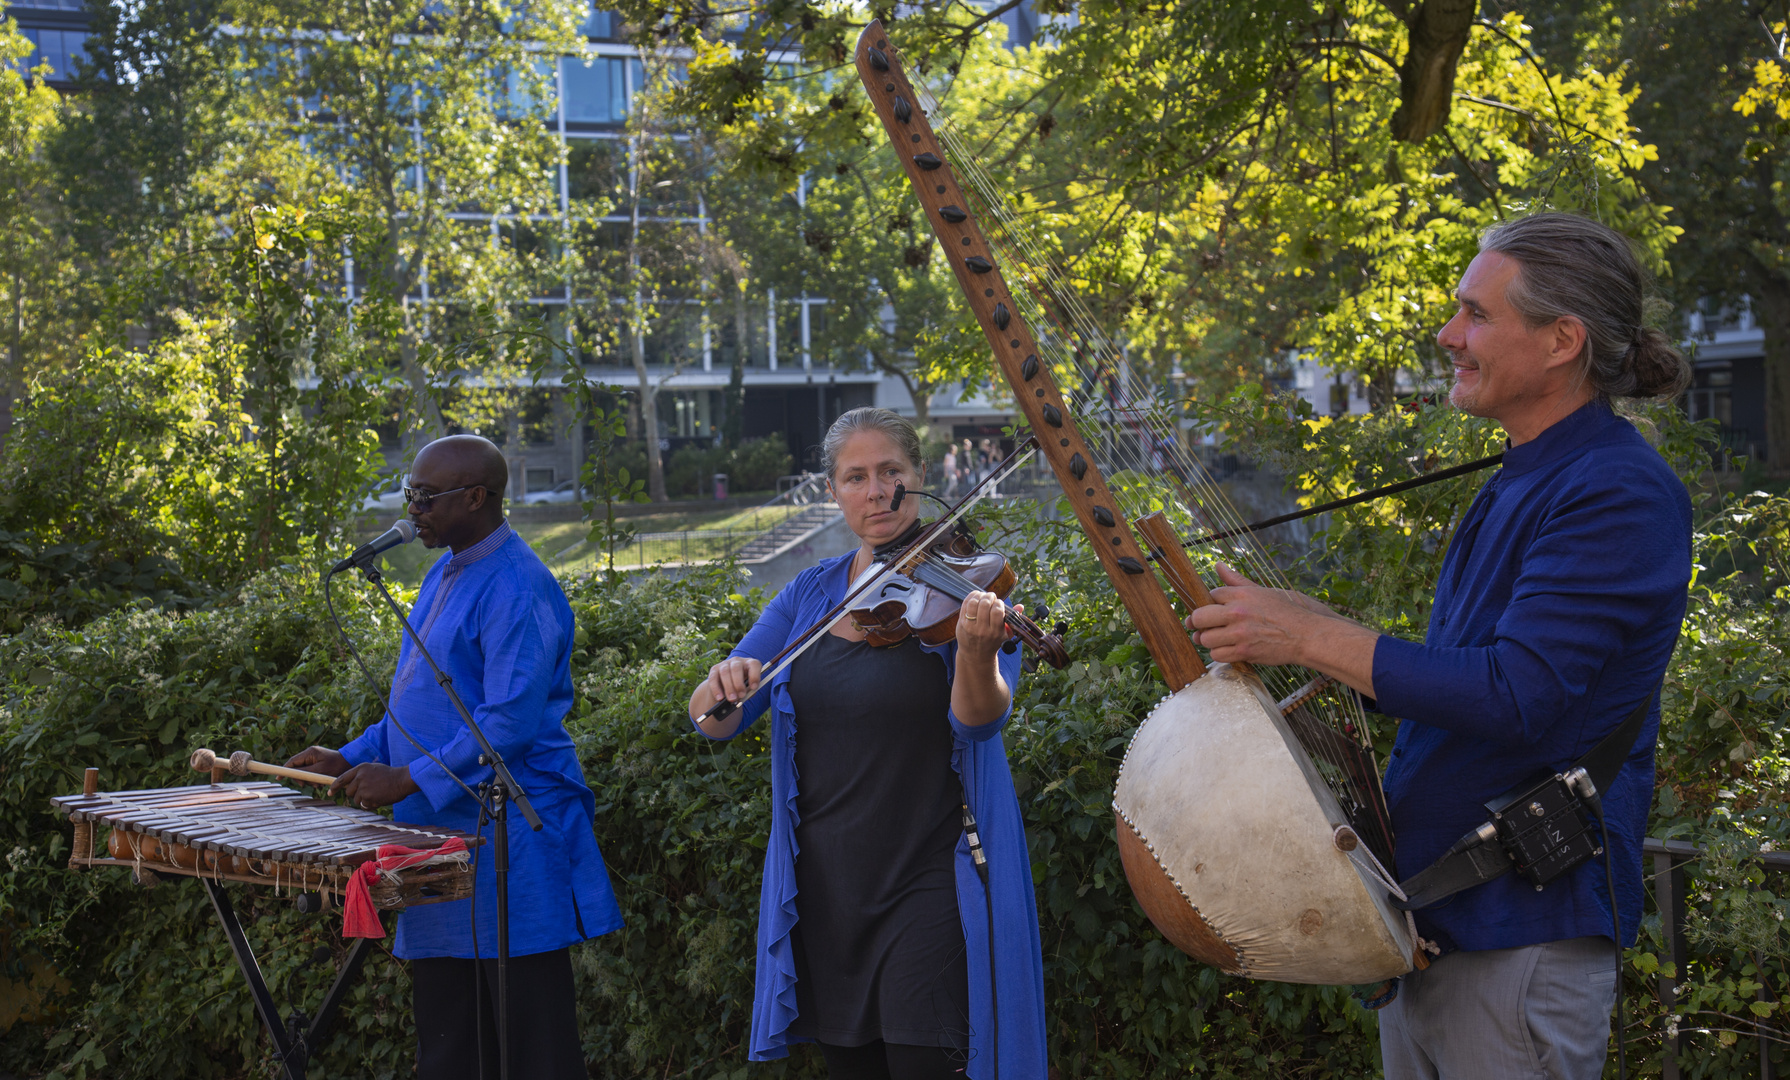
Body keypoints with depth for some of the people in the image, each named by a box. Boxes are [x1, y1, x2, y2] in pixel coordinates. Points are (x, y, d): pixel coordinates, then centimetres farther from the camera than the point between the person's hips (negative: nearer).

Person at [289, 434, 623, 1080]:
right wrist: (353, 759, 12)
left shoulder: (518, 591, -16)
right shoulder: (442, 577, 15)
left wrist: (409, 779, -21)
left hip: (509, 847, -10)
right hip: (441, 840, 10)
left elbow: (511, 723, -22)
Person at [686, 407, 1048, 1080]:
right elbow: (712, 722, 2)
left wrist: (977, 652, -41)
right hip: (824, 885, 5)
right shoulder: (812, 593, 6)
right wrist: (719, 689, -21)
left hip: (931, 879, -4)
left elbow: (979, 721, -19)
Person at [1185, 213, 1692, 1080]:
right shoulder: (1517, 486, 14)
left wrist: (1311, 638, -24)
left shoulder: (1621, 494, -17)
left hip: (1523, 926, -9)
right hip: (1426, 912, 9)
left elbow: (1516, 697, -26)